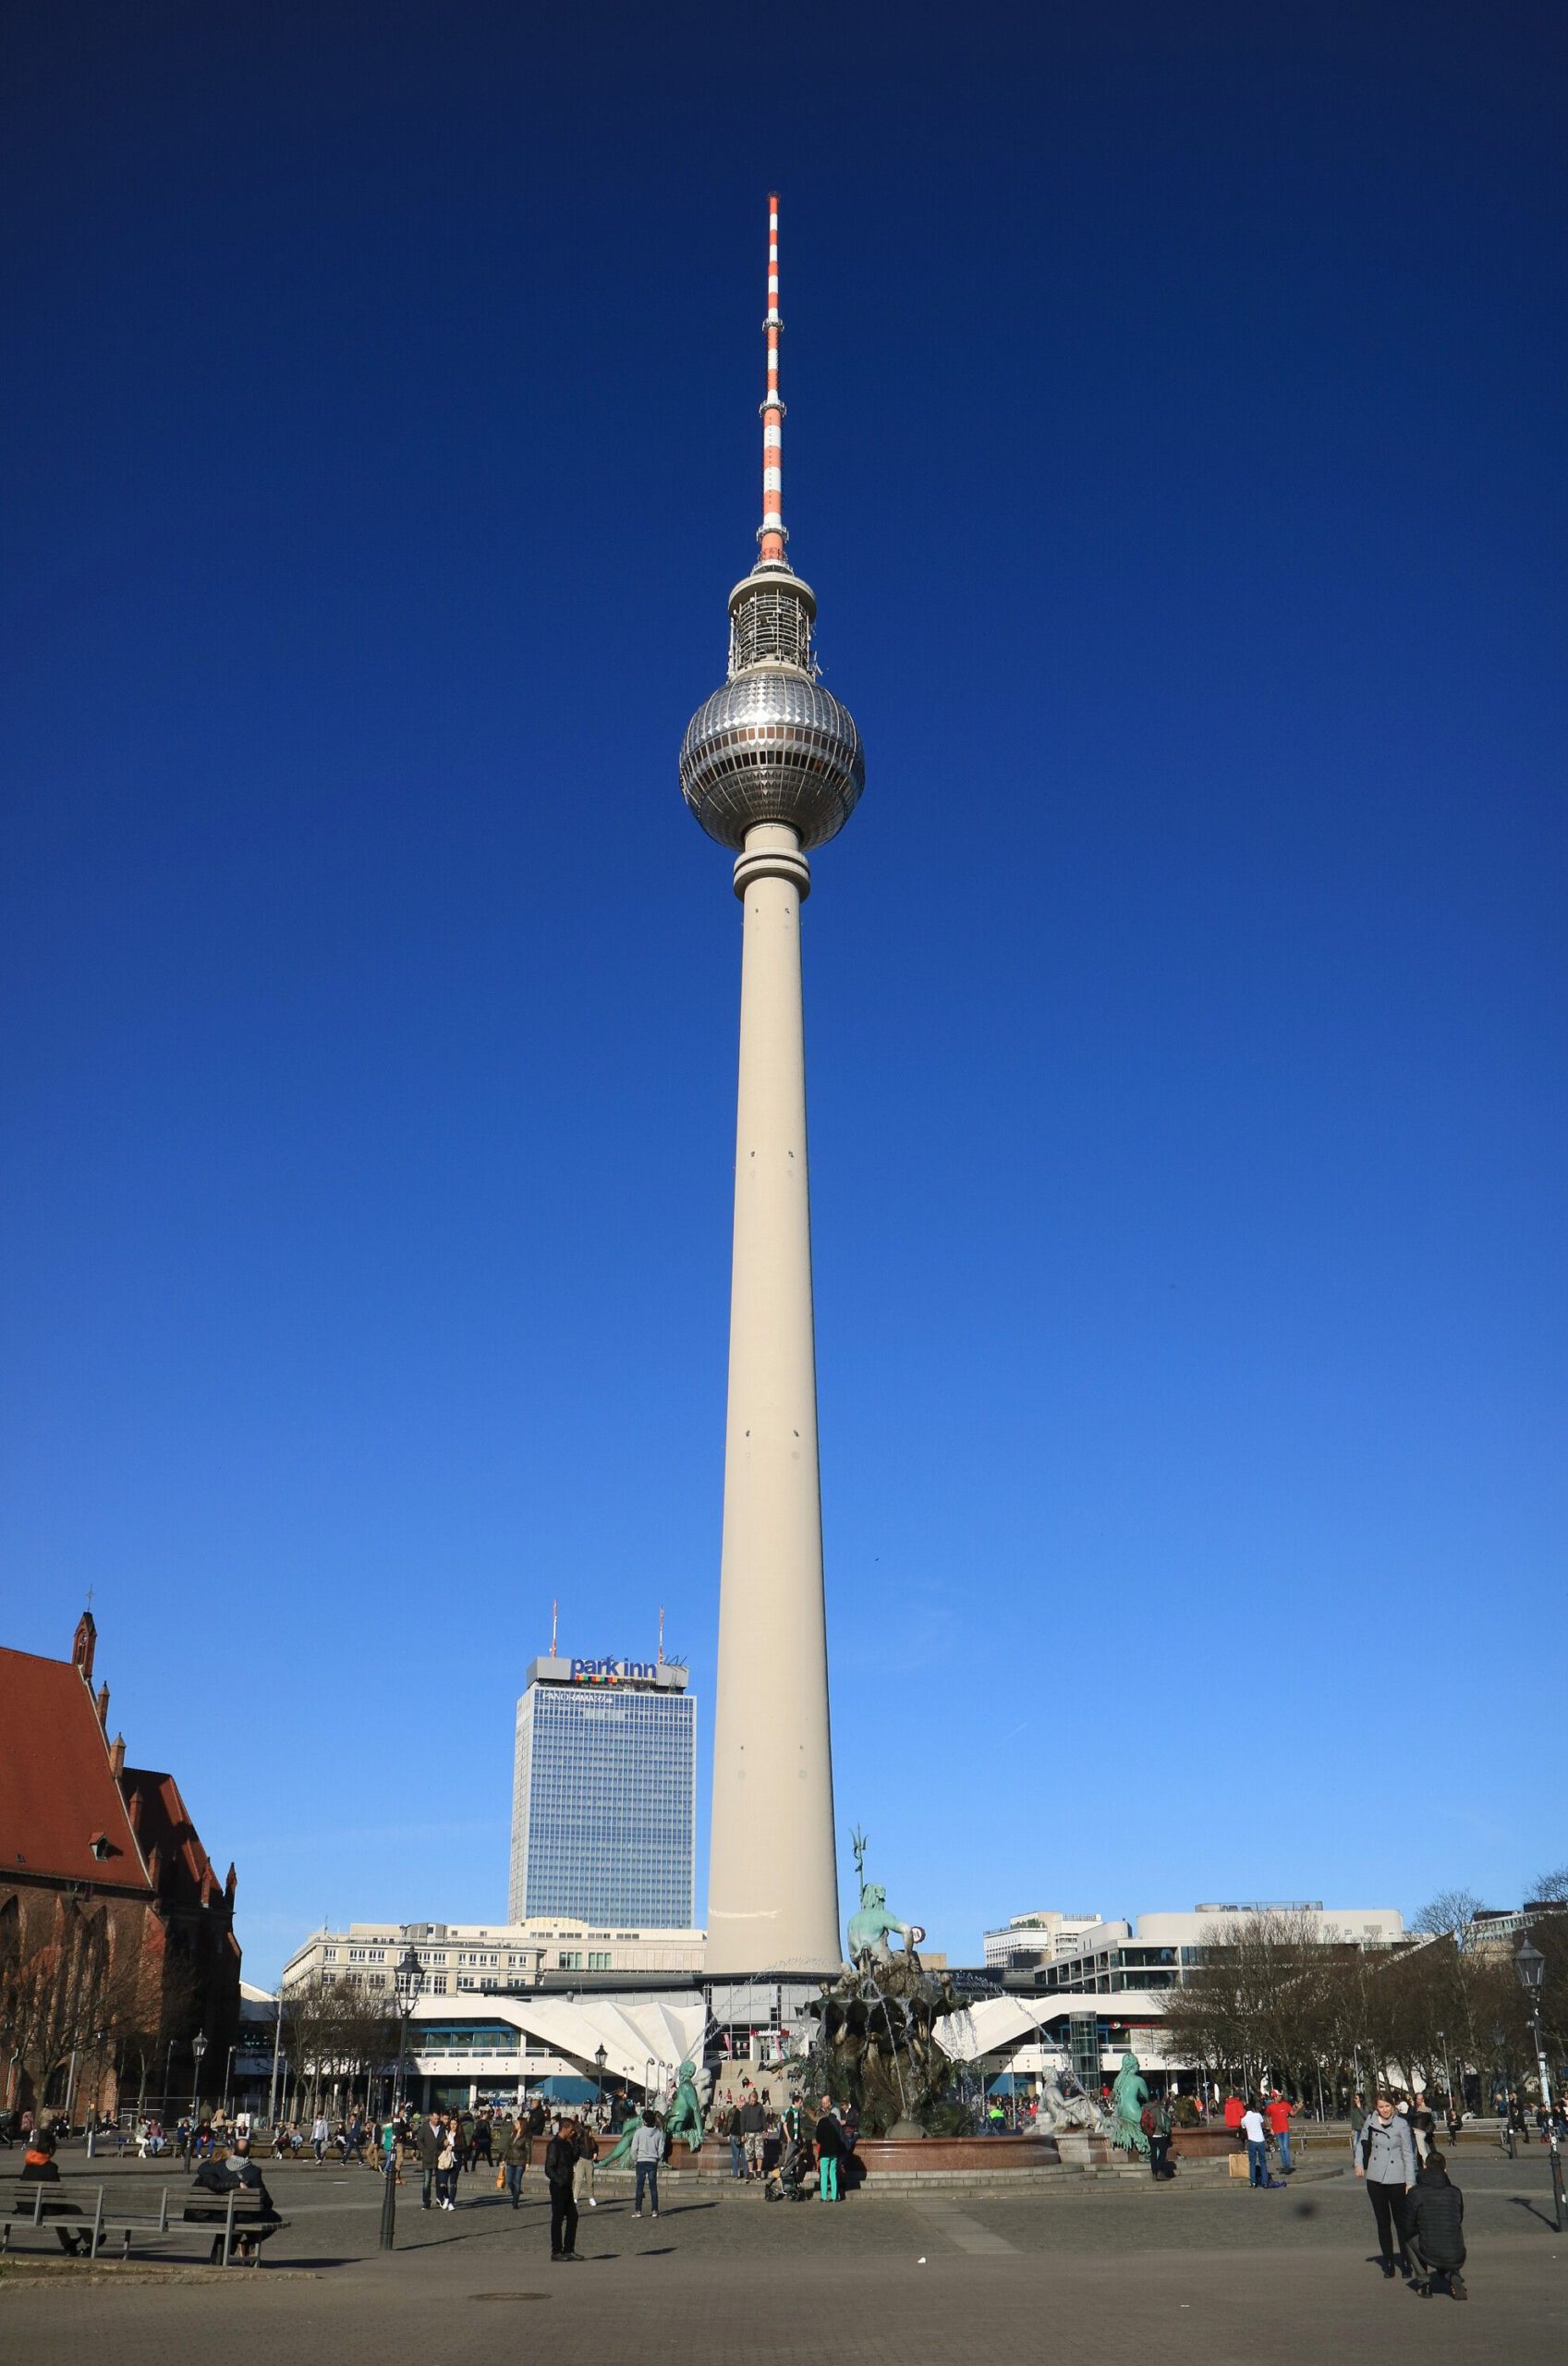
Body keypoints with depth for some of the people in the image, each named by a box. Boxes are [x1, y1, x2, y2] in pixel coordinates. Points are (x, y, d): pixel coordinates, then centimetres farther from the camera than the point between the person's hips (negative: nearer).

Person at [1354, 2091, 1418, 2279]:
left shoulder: (1401, 2125, -9)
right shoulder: (1370, 2122, 0)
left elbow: (1408, 2154, -7)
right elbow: (1362, 2142, 14)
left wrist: (1410, 2181, -10)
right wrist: (1359, 2163, 2)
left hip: (1396, 2180, -3)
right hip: (1375, 2179, 3)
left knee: (1401, 2221, 4)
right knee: (1383, 2222, 10)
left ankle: (1406, 2261, 16)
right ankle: (1388, 2262, 19)